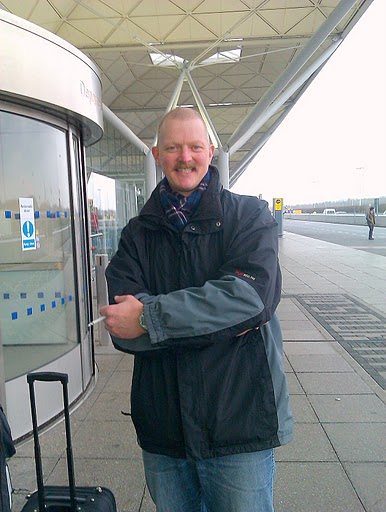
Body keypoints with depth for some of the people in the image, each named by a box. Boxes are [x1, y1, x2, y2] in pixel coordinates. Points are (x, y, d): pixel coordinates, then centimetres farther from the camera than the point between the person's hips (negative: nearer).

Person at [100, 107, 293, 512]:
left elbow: (250, 296, -21)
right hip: (162, 426, 3)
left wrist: (148, 317, -21)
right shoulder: (137, 234, 2)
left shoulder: (250, 215, -3)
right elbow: (122, 330, -10)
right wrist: (219, 317, -21)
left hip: (239, 421, -2)